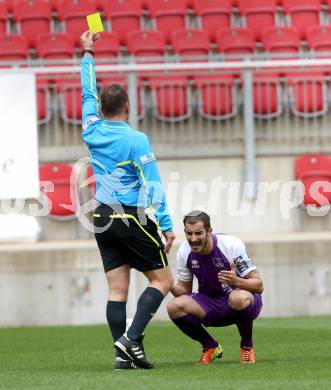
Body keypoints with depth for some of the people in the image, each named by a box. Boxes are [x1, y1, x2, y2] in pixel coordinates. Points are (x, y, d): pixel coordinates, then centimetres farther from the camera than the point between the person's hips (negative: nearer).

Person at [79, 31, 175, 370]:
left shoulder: (92, 131, 4)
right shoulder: (136, 140, -11)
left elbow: (88, 92, 20)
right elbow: (153, 185, -14)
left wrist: (87, 53, 31)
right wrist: (166, 225, -11)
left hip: (103, 218, 6)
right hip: (132, 217, -6)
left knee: (117, 289, 4)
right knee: (163, 279, 2)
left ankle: (123, 354, -2)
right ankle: (131, 339, -13)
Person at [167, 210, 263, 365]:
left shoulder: (231, 245, -21)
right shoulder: (184, 252, -8)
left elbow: (258, 286, -19)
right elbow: (185, 289, 4)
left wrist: (236, 281, -41)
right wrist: (170, 287, -20)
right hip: (210, 304, 4)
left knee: (239, 298, -40)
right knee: (174, 307, -23)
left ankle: (247, 346, -10)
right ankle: (210, 346, 3)